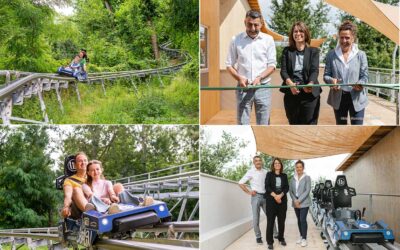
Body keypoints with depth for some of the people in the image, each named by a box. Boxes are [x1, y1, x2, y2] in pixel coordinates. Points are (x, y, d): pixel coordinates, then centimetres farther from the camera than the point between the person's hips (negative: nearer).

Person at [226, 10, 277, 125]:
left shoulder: (268, 39, 2)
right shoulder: (236, 40, 1)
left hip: (263, 87, 0)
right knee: (242, 124, 1)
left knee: (263, 124, 4)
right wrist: (239, 78, -14)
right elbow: (229, 65, 4)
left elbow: (272, 64, 1)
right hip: (243, 88, 0)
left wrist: (259, 78, -15)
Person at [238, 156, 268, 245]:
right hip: (256, 196, -3)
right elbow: (241, 183, -1)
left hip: (265, 196, 3)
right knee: (256, 218, 1)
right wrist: (249, 192, -5)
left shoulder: (265, 172, 9)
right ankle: (258, 237, 11)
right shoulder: (251, 172, 0)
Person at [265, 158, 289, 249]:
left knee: (281, 220, 5)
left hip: (282, 200, 3)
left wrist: (280, 195, -14)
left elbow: (287, 187, 3)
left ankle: (281, 238, 19)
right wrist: (275, 196, -16)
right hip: (271, 200, -2)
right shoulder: (269, 174, 7)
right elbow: (267, 187, -3)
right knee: (270, 221, -5)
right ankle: (270, 242, -2)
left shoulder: (284, 176, 13)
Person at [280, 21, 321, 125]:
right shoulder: (287, 51, 8)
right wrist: (290, 83, -24)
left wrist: (310, 84, -30)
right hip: (291, 94, 2)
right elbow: (283, 71, -3)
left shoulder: (313, 51, 4)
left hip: (309, 94, -2)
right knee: (293, 124, 11)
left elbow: (315, 70, -8)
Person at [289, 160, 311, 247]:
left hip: (304, 202, -5)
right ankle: (301, 236, 19)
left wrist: (299, 200, -16)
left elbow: (307, 190, -11)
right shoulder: (293, 179, 10)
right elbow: (290, 190, 6)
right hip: (295, 202, 5)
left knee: (303, 220, -10)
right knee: (299, 220, 10)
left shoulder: (307, 178, -4)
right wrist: (295, 200, -8)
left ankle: (304, 239, -4)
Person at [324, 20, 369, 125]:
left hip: (356, 98, -2)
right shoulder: (331, 55, 1)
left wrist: (360, 84, -24)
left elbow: (364, 76, -2)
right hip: (338, 98, 2)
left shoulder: (361, 55, -2)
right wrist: (331, 80, -21)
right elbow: (326, 75, 3)